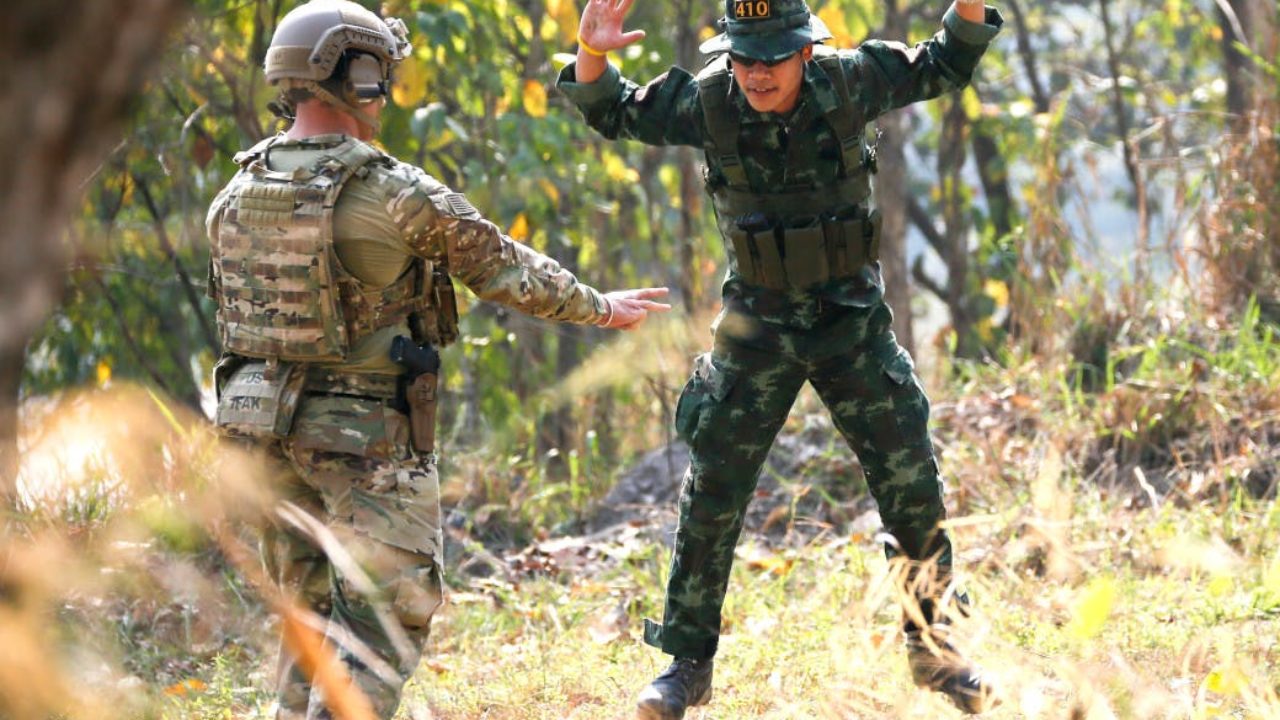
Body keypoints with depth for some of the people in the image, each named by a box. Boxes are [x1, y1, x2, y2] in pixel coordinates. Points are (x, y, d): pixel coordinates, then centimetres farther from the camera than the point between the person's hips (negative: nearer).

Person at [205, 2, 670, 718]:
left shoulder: (237, 195, 4)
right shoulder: (396, 195, -15)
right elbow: (505, 268, -3)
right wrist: (601, 308, 12)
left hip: (266, 425, 7)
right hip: (366, 437, -7)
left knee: (309, 605, 17)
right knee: (385, 612, -2)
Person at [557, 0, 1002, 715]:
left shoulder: (848, 80, -11)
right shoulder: (708, 101, -12)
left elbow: (944, 67, 5)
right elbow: (613, 112, 2)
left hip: (853, 321, 0)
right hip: (757, 327, 0)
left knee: (914, 487, 4)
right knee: (711, 496, 0)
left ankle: (936, 649, 21)